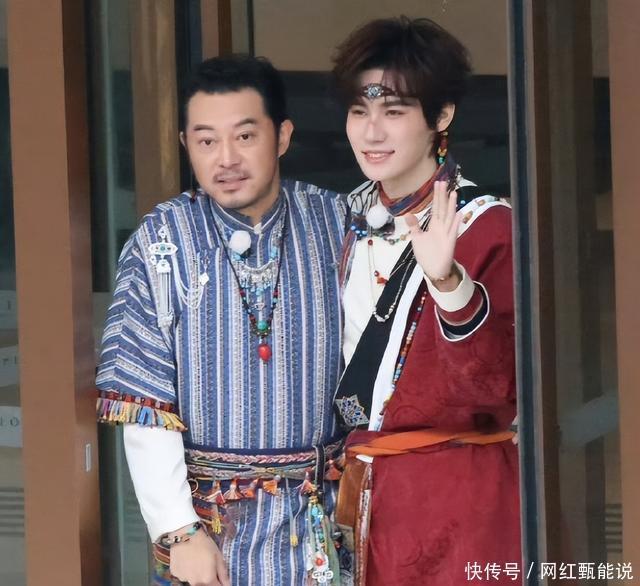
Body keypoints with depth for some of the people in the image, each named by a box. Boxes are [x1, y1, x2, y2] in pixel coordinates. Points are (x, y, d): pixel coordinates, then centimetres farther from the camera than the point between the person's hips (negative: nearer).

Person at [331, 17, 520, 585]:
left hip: (456, 496, -6)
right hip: (363, 490, 6)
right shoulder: (355, 220, 6)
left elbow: (504, 383, -22)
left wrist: (448, 282, -35)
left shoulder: (486, 227, -13)